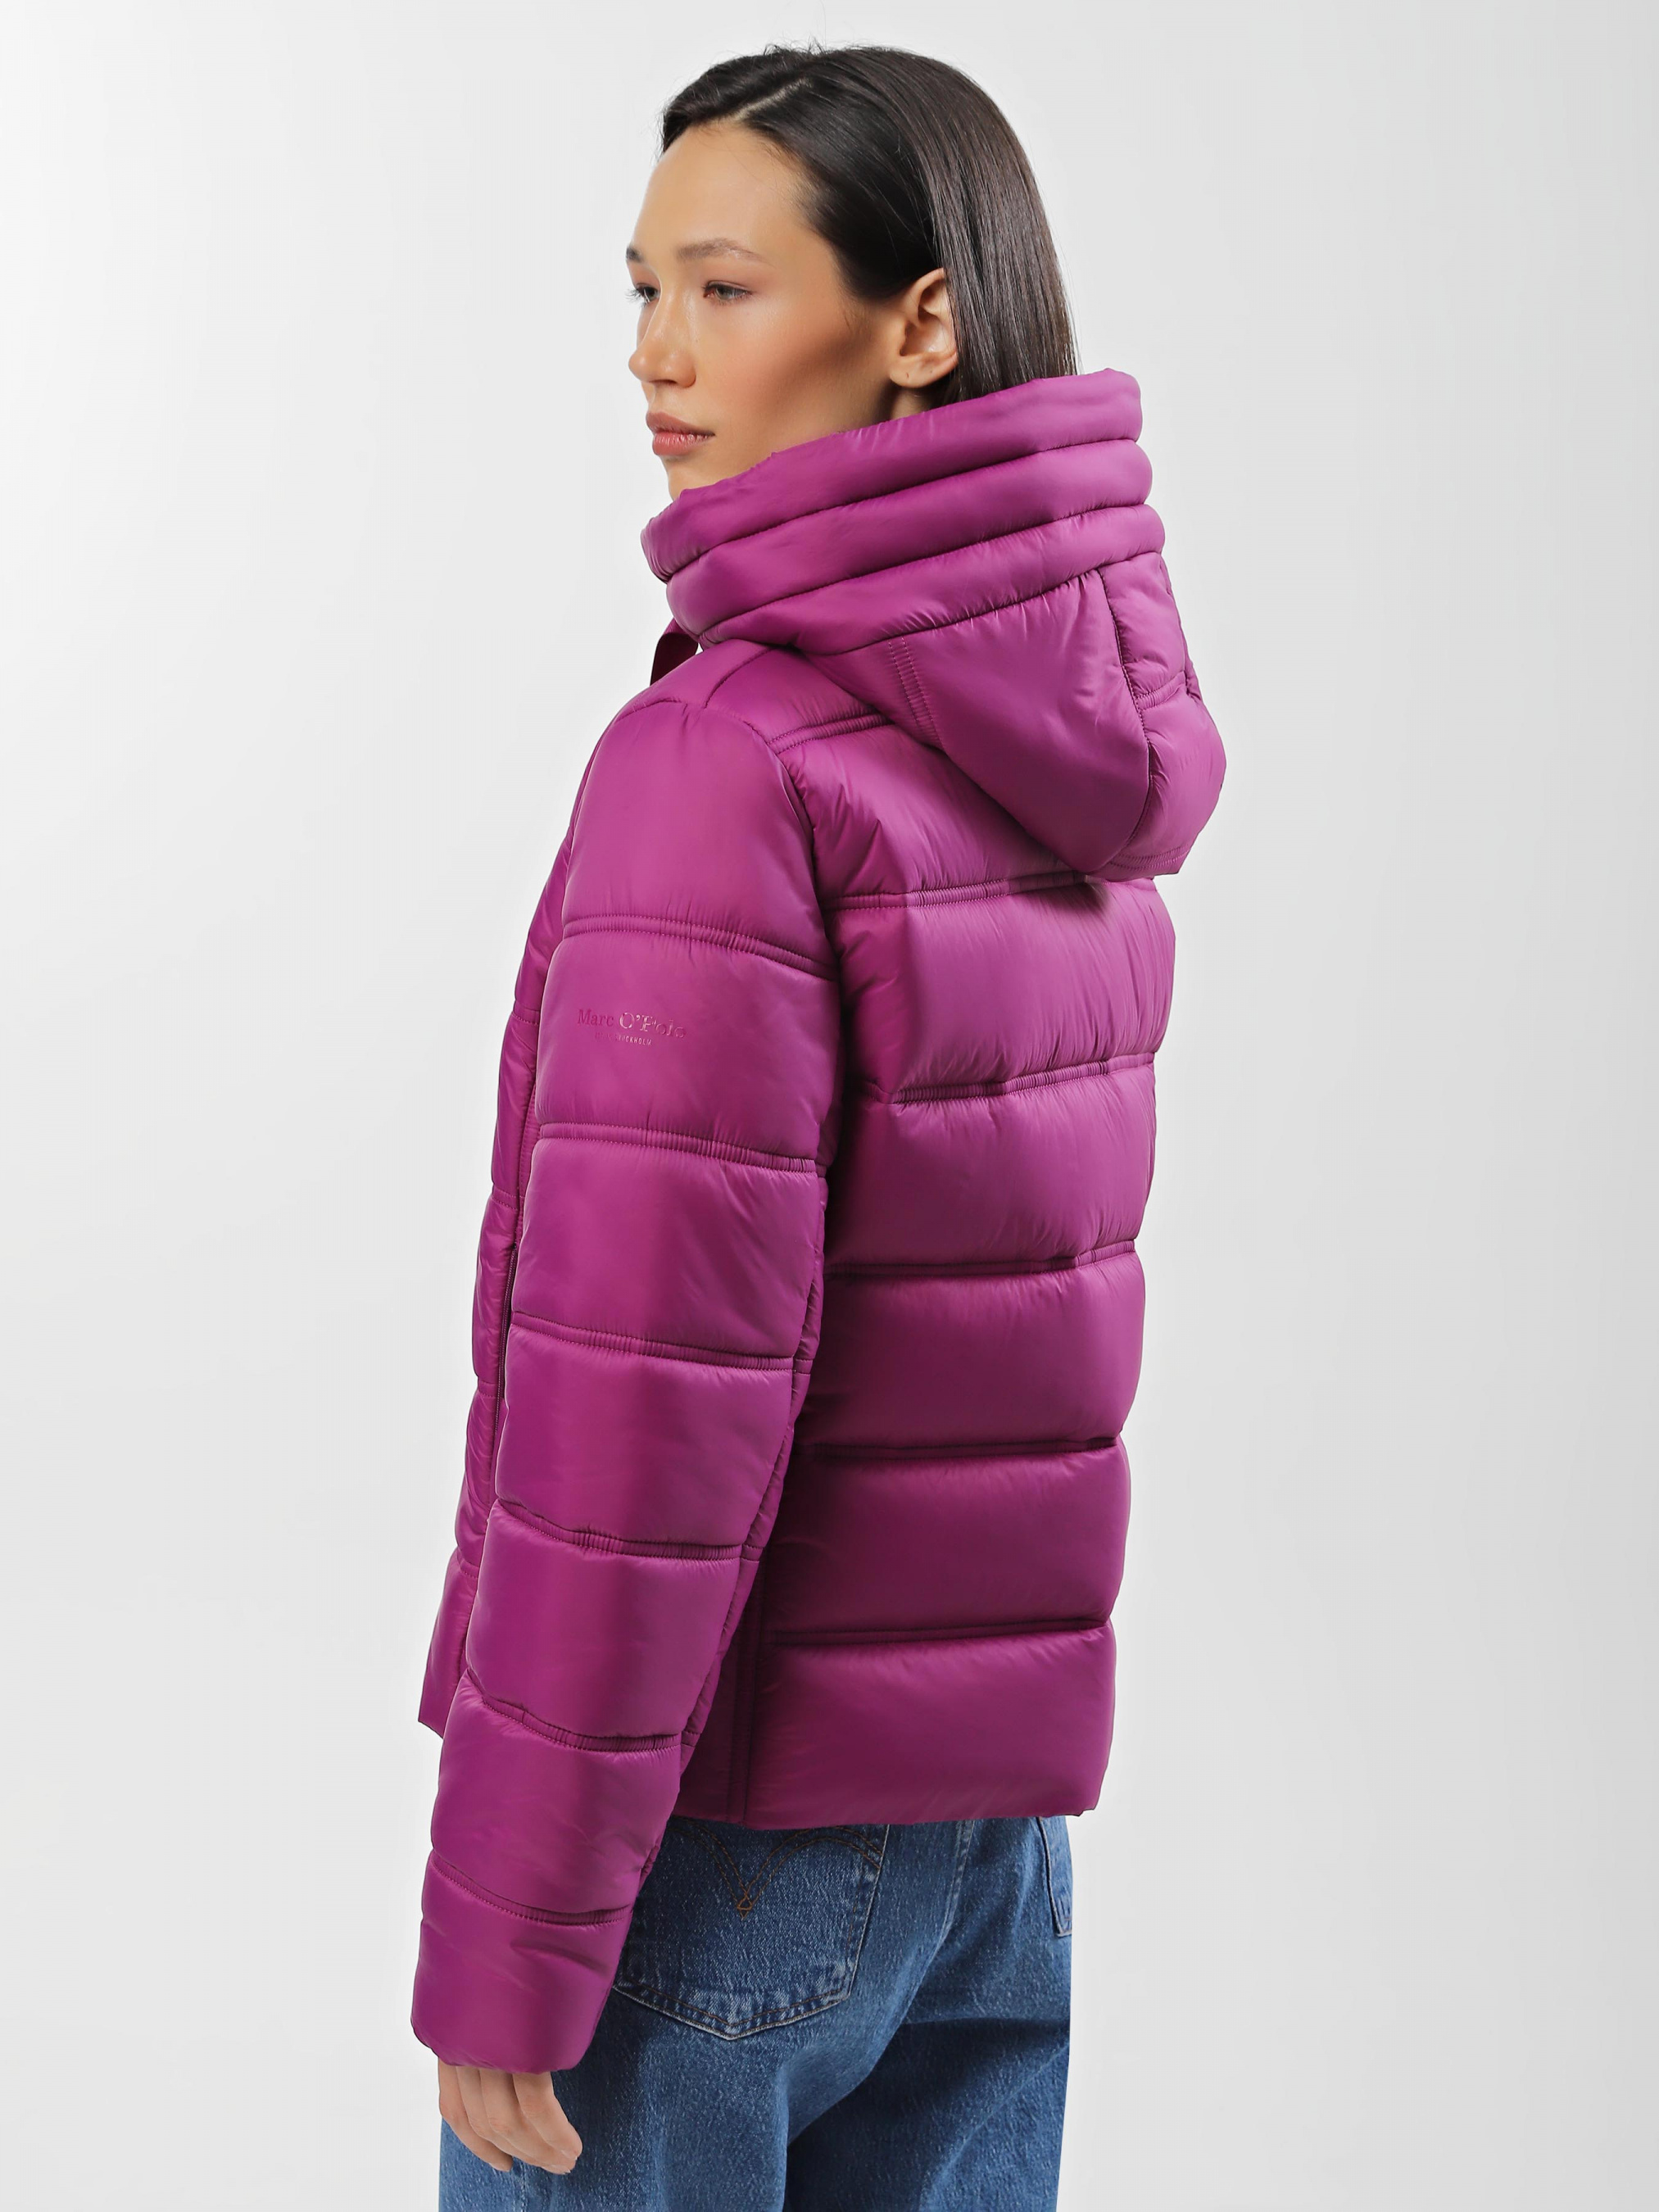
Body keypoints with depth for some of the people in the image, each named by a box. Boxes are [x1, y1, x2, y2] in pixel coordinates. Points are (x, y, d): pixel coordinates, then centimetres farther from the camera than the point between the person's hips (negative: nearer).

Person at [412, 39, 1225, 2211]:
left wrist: (506, 1927, -16)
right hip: (999, 1789, 7)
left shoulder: (731, 762, -19)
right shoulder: (1084, 744, 4)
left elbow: (650, 1388, -21)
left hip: (727, 1808, -7)